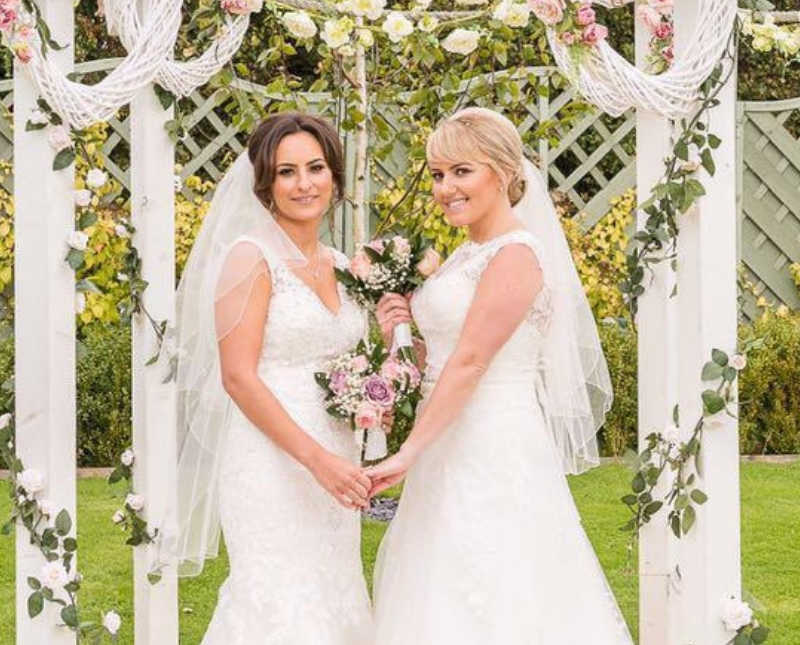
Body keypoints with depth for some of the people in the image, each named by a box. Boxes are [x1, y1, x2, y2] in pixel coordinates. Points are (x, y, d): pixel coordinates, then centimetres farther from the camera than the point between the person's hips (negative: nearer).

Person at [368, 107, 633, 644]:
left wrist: (410, 453, -23)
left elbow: (469, 362, -20)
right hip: (454, 451, 9)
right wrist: (403, 332, 0)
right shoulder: (468, 255, 15)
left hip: (494, 452, -9)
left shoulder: (514, 255, -13)